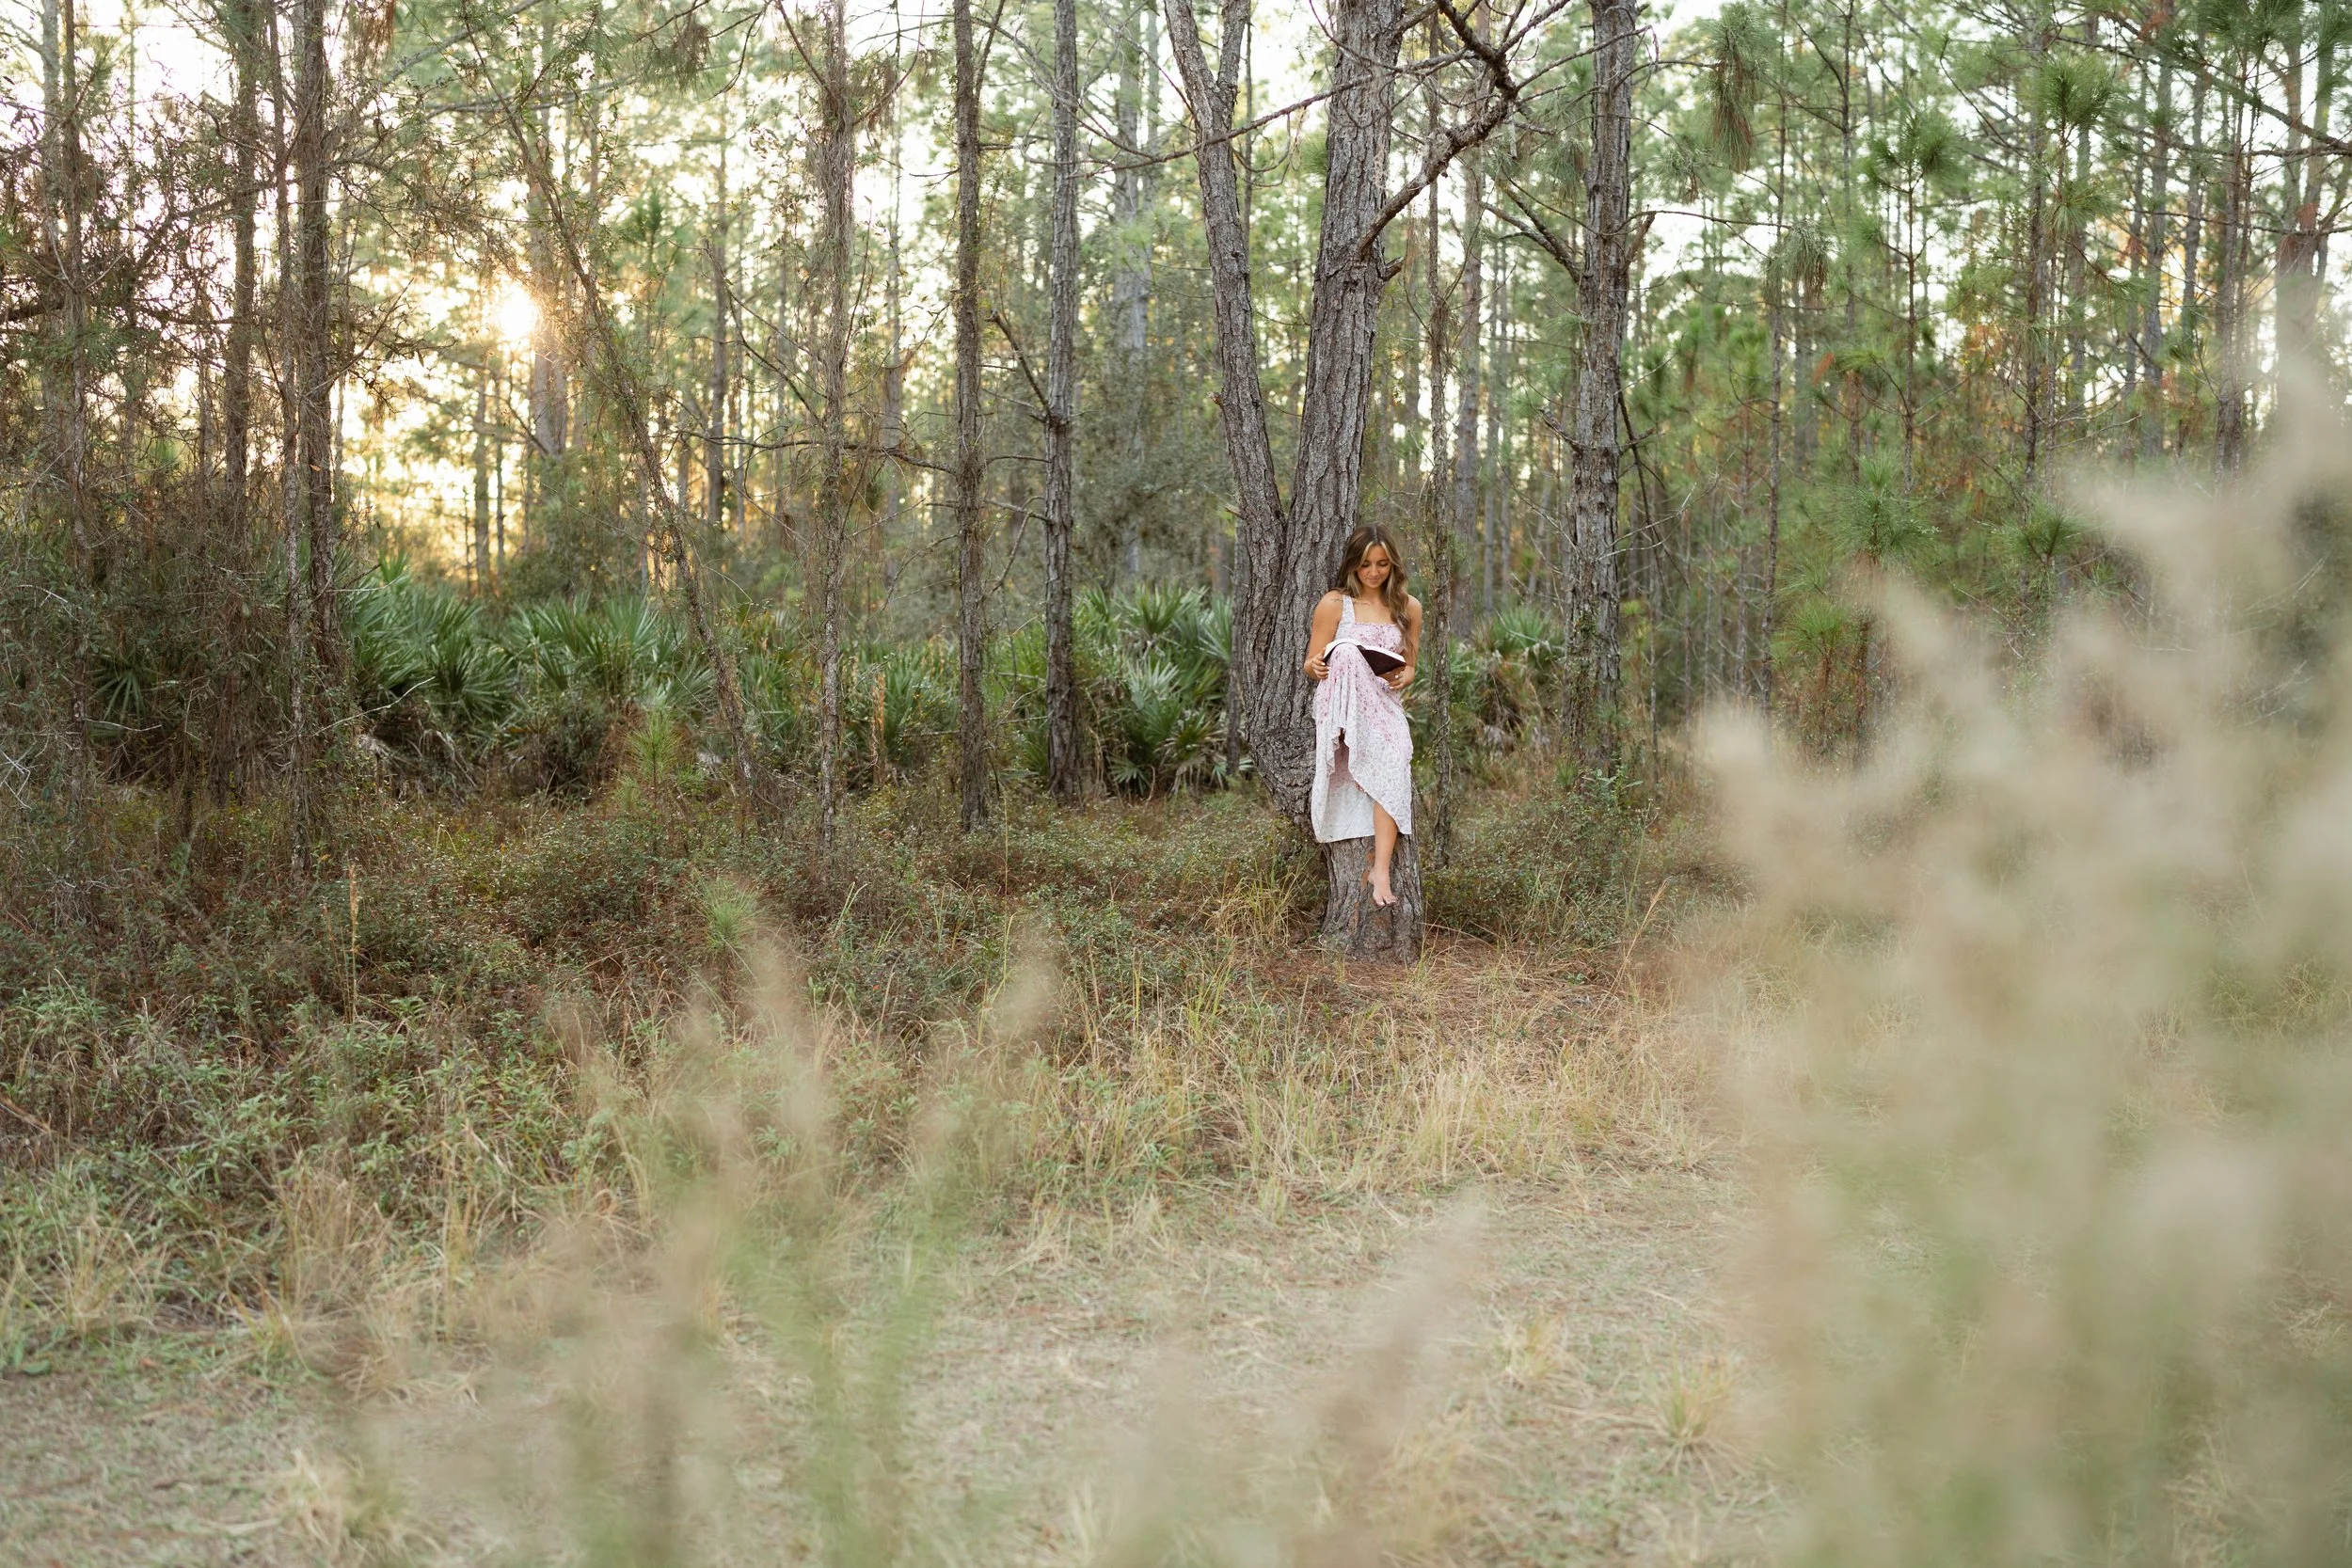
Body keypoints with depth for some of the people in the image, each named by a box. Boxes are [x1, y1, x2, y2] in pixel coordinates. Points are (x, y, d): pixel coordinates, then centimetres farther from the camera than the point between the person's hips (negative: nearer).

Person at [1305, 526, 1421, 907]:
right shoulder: (1335, 604, 3)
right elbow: (1312, 667, 4)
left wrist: (1404, 677, -7)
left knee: (1395, 762, -31)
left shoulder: (1408, 607, 13)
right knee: (1347, 653, -36)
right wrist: (1317, 667, -21)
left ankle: (1381, 870, -38)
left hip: (1386, 705, 2)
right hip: (1342, 705, -2)